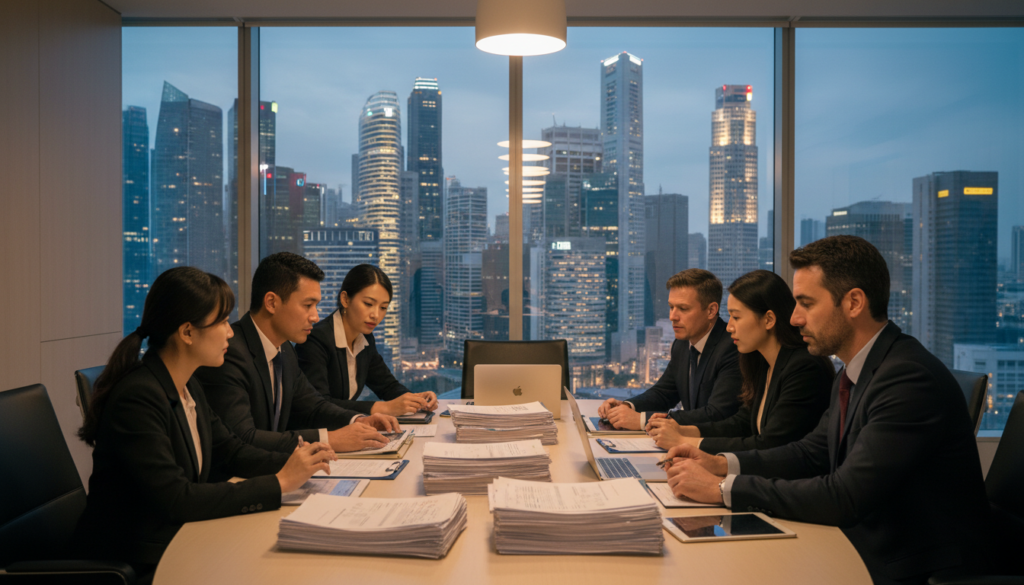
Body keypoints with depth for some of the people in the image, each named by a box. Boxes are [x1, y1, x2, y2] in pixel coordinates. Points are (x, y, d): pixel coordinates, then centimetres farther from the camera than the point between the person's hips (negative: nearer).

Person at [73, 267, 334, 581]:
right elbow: (175, 499, -27)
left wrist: (293, 463, -5)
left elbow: (231, 450, 14)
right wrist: (279, 483, -24)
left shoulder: (189, 387, 6)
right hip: (135, 564, -8)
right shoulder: (136, 397, -22)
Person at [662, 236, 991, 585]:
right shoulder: (852, 375, 5)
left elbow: (844, 497, -28)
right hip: (863, 550, 8)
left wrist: (723, 489, -23)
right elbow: (814, 452, 14)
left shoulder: (909, 377, -25)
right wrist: (721, 464, 0)